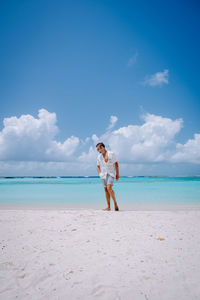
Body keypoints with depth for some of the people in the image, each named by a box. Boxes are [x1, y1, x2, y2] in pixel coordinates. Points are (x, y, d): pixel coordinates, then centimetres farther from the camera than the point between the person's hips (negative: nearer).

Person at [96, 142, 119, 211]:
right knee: (106, 189, 4)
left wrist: (117, 174, -2)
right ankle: (108, 207, 10)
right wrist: (99, 174, -4)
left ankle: (115, 203, -6)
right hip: (103, 174, 4)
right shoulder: (99, 156, 7)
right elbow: (98, 166, 13)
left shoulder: (111, 154, -4)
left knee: (109, 188, -21)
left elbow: (116, 163, 0)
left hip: (111, 173, -4)